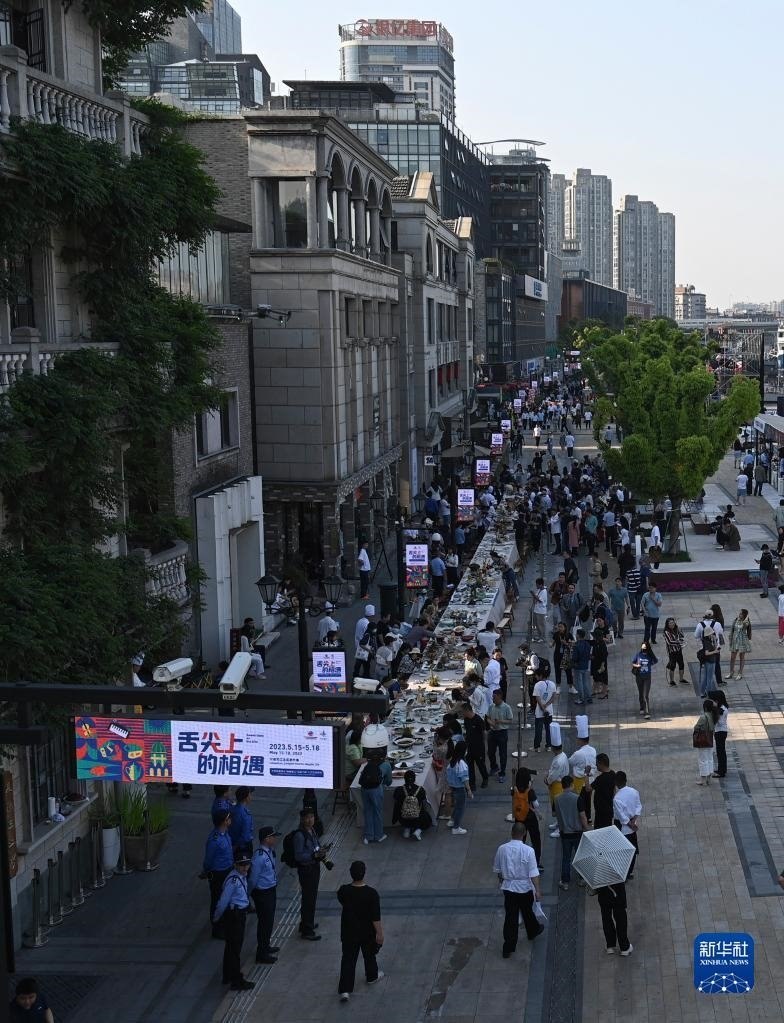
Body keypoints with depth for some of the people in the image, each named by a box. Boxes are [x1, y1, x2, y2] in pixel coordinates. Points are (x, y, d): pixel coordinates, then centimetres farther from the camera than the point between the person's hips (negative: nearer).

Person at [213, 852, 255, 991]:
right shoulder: (233, 879, -26)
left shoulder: (242, 876, 4)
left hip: (240, 914, 10)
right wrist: (217, 917, -7)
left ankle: (228, 976, 36)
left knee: (231, 946, 22)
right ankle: (237, 981, 8)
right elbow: (224, 900, -19)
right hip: (233, 916, -10)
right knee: (234, 948, 0)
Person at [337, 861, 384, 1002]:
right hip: (367, 932, -1)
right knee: (369, 954, 23)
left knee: (348, 959, 7)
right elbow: (376, 917, -19)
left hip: (348, 932, 1)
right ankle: (372, 976, 46)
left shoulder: (343, 891, -16)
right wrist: (379, 933, -8)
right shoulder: (371, 894, -24)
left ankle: (345, 990, 0)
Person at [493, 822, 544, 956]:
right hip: (525, 887, -2)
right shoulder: (528, 851, -18)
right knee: (527, 912, 24)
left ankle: (508, 948, 9)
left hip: (508, 887, 2)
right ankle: (533, 931, 50)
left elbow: (497, 870, 5)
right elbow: (533, 873, -17)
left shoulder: (502, 849, -8)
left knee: (510, 917, 7)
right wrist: (537, 890, -11)